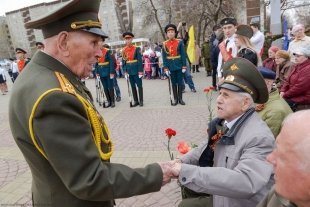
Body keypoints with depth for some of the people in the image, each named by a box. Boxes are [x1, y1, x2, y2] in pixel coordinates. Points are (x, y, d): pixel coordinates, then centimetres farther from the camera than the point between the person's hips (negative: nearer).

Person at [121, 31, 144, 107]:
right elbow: (123, 61, 7)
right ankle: (135, 101, 20)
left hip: (136, 70, -4)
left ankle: (141, 101, 14)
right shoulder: (123, 50, 6)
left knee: (139, 85, 4)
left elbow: (140, 60, -9)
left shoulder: (136, 48, -6)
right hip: (129, 71, 4)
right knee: (132, 86, 11)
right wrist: (125, 71, 0)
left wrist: (140, 71, -14)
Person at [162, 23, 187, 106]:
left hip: (179, 65, -1)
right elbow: (164, 57, 0)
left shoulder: (180, 42, -1)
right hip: (171, 66, 1)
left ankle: (180, 99, 16)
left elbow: (183, 55, -2)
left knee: (180, 82, 6)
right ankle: (175, 99, 16)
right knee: (173, 83, 8)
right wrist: (165, 68, -7)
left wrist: (184, 66, -8)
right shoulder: (164, 44, 1)